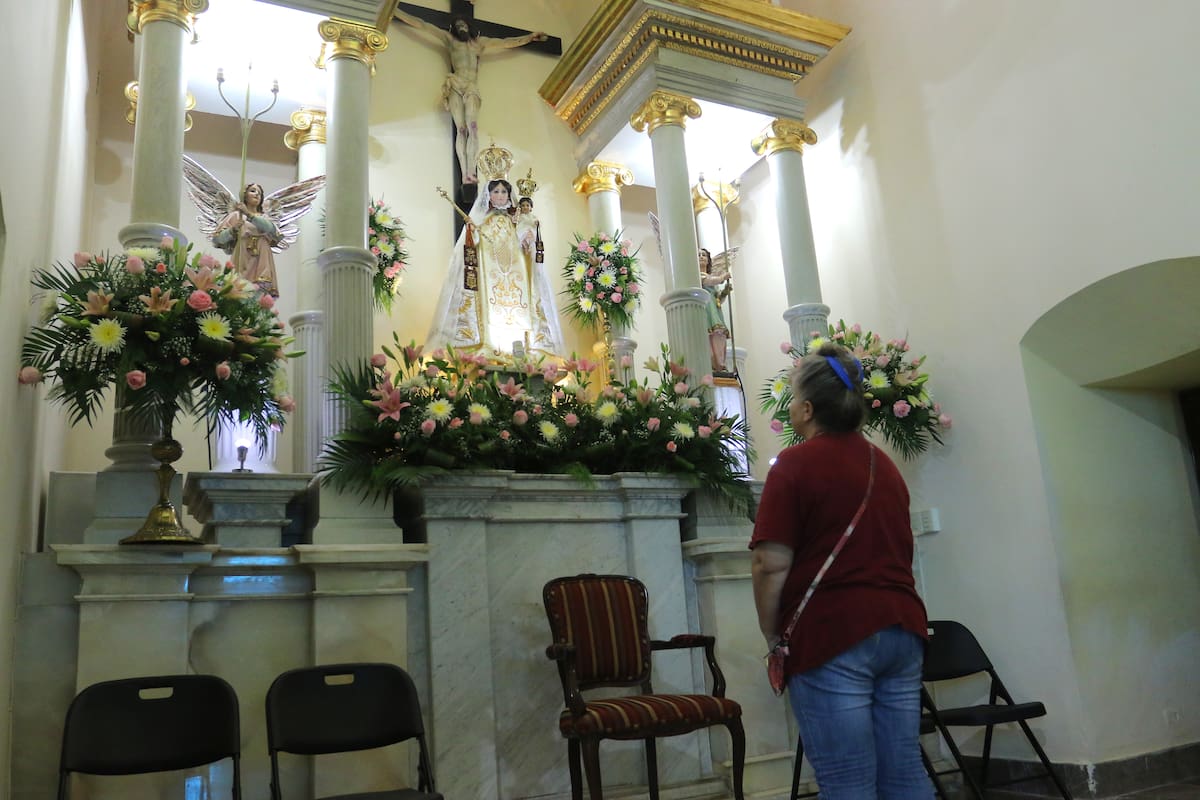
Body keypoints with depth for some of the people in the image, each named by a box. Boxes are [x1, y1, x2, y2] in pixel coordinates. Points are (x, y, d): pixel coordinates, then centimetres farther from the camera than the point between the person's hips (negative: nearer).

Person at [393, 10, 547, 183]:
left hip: (471, 89, 1)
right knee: (461, 130, -16)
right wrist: (396, 11, 17)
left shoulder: (480, 42, 25)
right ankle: (465, 174, -25)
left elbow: (506, 43, 31)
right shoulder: (450, 39, 19)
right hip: (455, 88, -1)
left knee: (473, 129, -23)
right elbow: (422, 25, 18)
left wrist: (529, 37, 35)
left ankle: (471, 172, -34)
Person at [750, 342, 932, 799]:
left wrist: (773, 638, -4)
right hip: (902, 628, 8)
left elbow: (772, 564, -13)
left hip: (833, 635, -7)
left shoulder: (796, 464, -8)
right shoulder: (884, 463, 16)